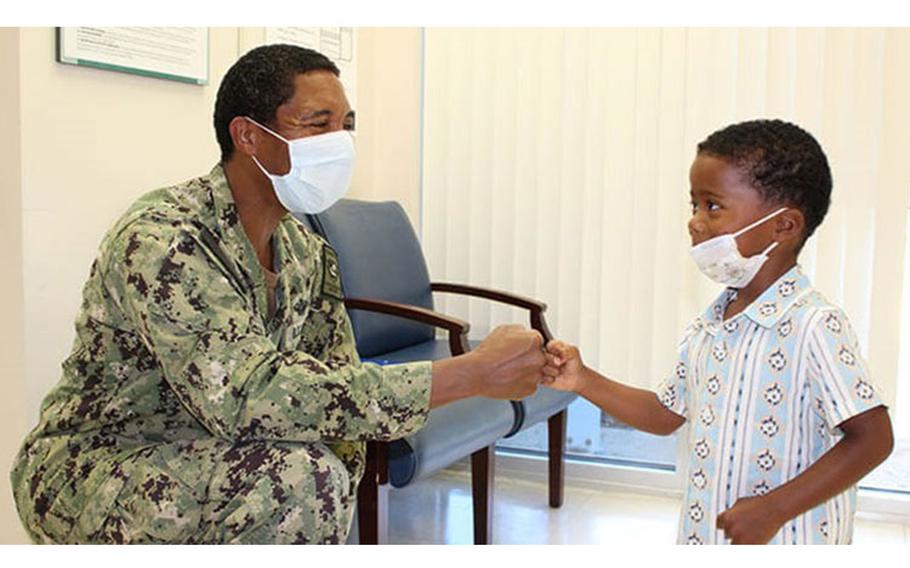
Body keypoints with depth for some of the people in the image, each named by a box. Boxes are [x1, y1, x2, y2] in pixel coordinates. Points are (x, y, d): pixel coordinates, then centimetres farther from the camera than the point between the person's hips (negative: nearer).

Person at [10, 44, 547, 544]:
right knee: (300, 475, -28)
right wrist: (471, 374, -39)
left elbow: (337, 385, -2)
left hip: (197, 459, 8)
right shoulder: (161, 238, -27)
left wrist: (327, 518, -20)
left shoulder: (308, 253, 0)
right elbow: (247, 397, -39)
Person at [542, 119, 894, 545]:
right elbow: (667, 414, 14)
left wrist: (773, 509, -23)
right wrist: (584, 381, 2)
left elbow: (872, 438, -21)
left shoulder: (814, 326, -19)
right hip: (705, 537, 7)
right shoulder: (707, 327, 4)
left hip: (788, 542, -7)